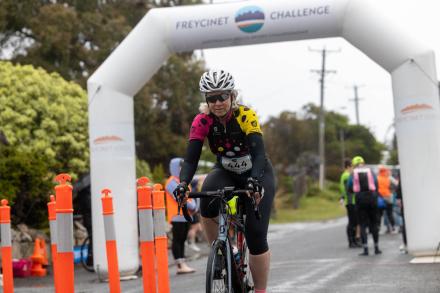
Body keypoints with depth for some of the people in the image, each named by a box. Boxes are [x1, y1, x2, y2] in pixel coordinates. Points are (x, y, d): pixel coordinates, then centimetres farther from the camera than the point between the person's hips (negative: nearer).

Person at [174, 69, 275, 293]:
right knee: (207, 208, -32)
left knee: (256, 237, -15)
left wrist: (254, 180, -55)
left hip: (256, 175, -2)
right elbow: (191, 159, -23)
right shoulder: (202, 121, -18)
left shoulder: (246, 116, -26)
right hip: (226, 173, 2)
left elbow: (259, 154, -36)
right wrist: (183, 184, -43)